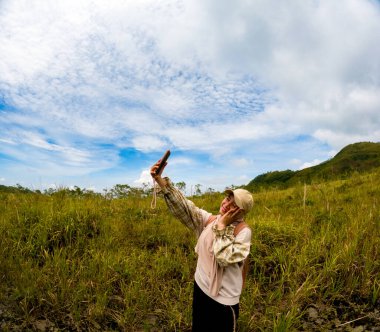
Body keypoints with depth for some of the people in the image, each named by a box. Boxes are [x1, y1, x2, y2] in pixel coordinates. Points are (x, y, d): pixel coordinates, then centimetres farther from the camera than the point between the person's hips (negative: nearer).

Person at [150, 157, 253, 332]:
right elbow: (183, 207, -17)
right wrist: (160, 180, -28)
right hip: (201, 288, 5)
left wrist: (222, 226, -26)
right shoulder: (208, 219, -5)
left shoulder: (243, 231, -17)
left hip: (223, 299, -4)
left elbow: (225, 258, -29)